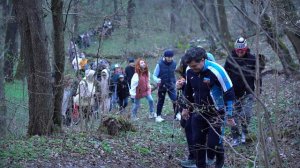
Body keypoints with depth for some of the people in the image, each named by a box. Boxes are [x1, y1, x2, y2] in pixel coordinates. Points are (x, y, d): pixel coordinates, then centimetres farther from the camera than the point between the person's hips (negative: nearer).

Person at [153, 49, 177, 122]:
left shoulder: (174, 64, -5)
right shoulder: (160, 64, -14)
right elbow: (154, 75, -9)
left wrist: (174, 82, 14)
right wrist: (157, 80, -27)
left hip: (171, 86, 2)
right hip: (162, 86, -2)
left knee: (175, 100, -9)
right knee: (161, 101, 9)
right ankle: (158, 116, 20)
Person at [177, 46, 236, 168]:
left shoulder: (216, 71, -24)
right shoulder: (190, 71, -6)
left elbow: (229, 93, -17)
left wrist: (229, 115, -15)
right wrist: (186, 107, 18)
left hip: (216, 114, -5)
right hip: (199, 112, 6)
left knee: (214, 143, -7)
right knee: (197, 142, 6)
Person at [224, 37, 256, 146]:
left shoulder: (252, 59, -3)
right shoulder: (230, 59, -3)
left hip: (247, 92, -1)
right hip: (233, 93, 1)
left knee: (246, 114, -12)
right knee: (234, 116, 3)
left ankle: (244, 132, 16)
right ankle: (235, 138, 16)